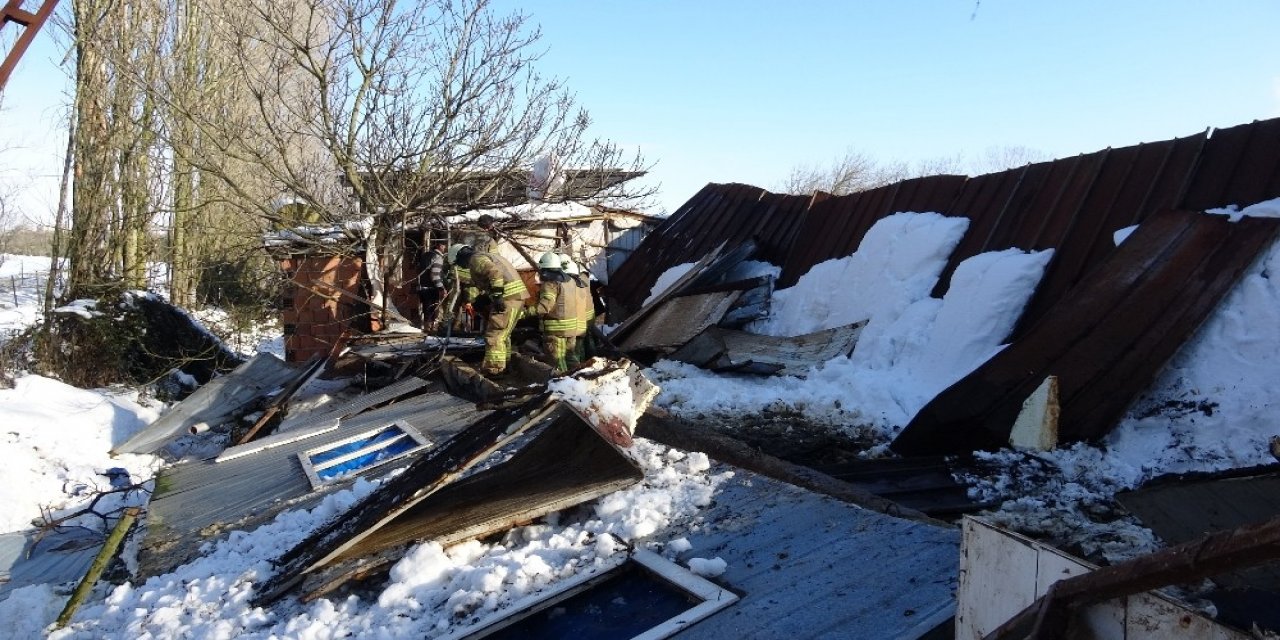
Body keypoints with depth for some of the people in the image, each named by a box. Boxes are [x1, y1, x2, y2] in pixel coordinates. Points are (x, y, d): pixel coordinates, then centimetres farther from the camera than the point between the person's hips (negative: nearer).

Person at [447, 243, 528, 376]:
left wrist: (497, 296, -24)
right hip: (517, 295, 10)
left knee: (494, 333, -6)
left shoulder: (476, 259, -6)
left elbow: (495, 273, -23)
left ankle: (493, 369, -4)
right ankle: (504, 363, 30)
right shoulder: (487, 256, 26)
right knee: (503, 333, 21)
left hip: (508, 297, -10)